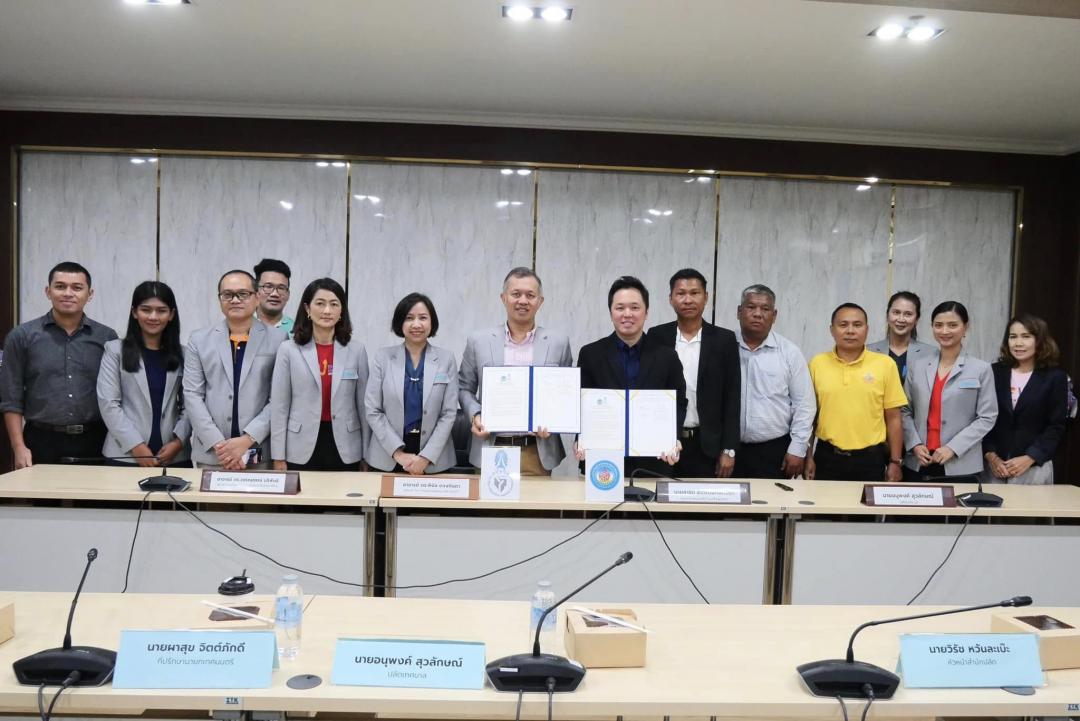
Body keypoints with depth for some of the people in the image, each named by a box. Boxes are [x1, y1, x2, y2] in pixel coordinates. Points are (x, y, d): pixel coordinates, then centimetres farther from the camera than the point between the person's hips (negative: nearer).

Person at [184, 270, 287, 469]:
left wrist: (248, 440, -13)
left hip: (261, 454, -1)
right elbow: (192, 395, 2)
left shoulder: (278, 339, 1)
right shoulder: (199, 339, 8)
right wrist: (219, 444, -8)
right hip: (210, 453, 2)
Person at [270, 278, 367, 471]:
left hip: (345, 449, 1)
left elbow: (363, 404, 6)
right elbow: (279, 406, 1)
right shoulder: (288, 350, 0)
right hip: (301, 449, -1)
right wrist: (279, 457, -2)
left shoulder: (357, 350, 3)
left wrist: (368, 454, 5)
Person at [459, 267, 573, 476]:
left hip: (538, 453, 0)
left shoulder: (558, 342, 4)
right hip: (491, 451, 0)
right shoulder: (479, 341, 5)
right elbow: (464, 388, 13)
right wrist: (475, 415, -5)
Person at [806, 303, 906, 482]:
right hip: (827, 457, 1)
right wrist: (808, 457, 2)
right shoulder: (817, 363, 1)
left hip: (870, 459, 0)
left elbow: (893, 418, 2)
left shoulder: (885, 364, -1)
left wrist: (895, 462, 1)